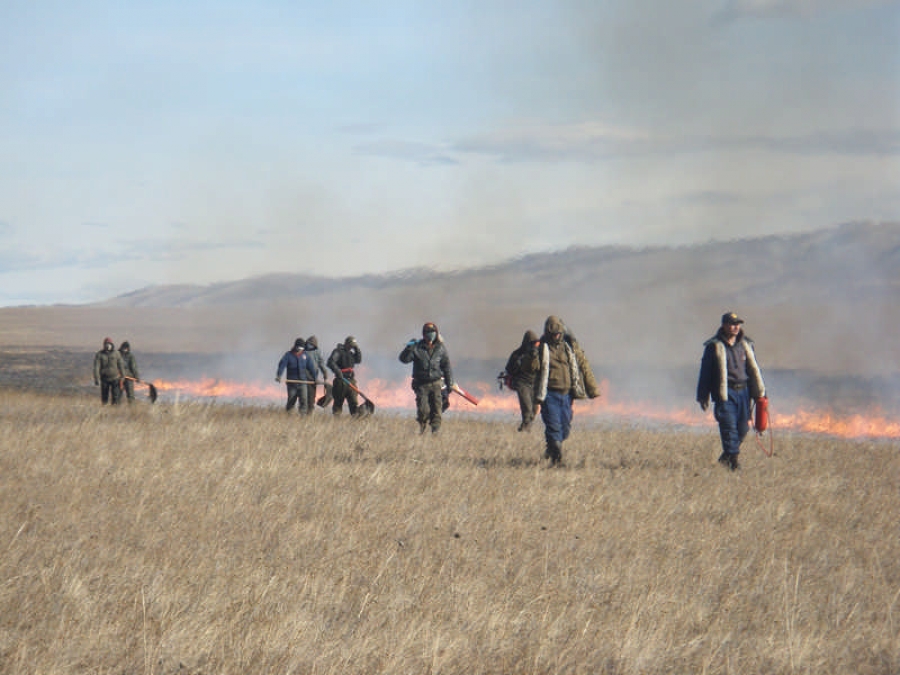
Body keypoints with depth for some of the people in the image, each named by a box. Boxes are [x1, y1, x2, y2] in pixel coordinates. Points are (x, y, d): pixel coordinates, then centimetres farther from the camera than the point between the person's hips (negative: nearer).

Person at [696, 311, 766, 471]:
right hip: (725, 393, -5)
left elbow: (753, 369, 18)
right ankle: (733, 459, -12)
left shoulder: (746, 345, 12)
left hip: (743, 391, 5)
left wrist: (759, 392, 14)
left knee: (742, 428, 7)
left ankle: (726, 457, 24)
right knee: (729, 427, -13)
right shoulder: (714, 346, -1)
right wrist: (703, 397, 1)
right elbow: (705, 373, 2)